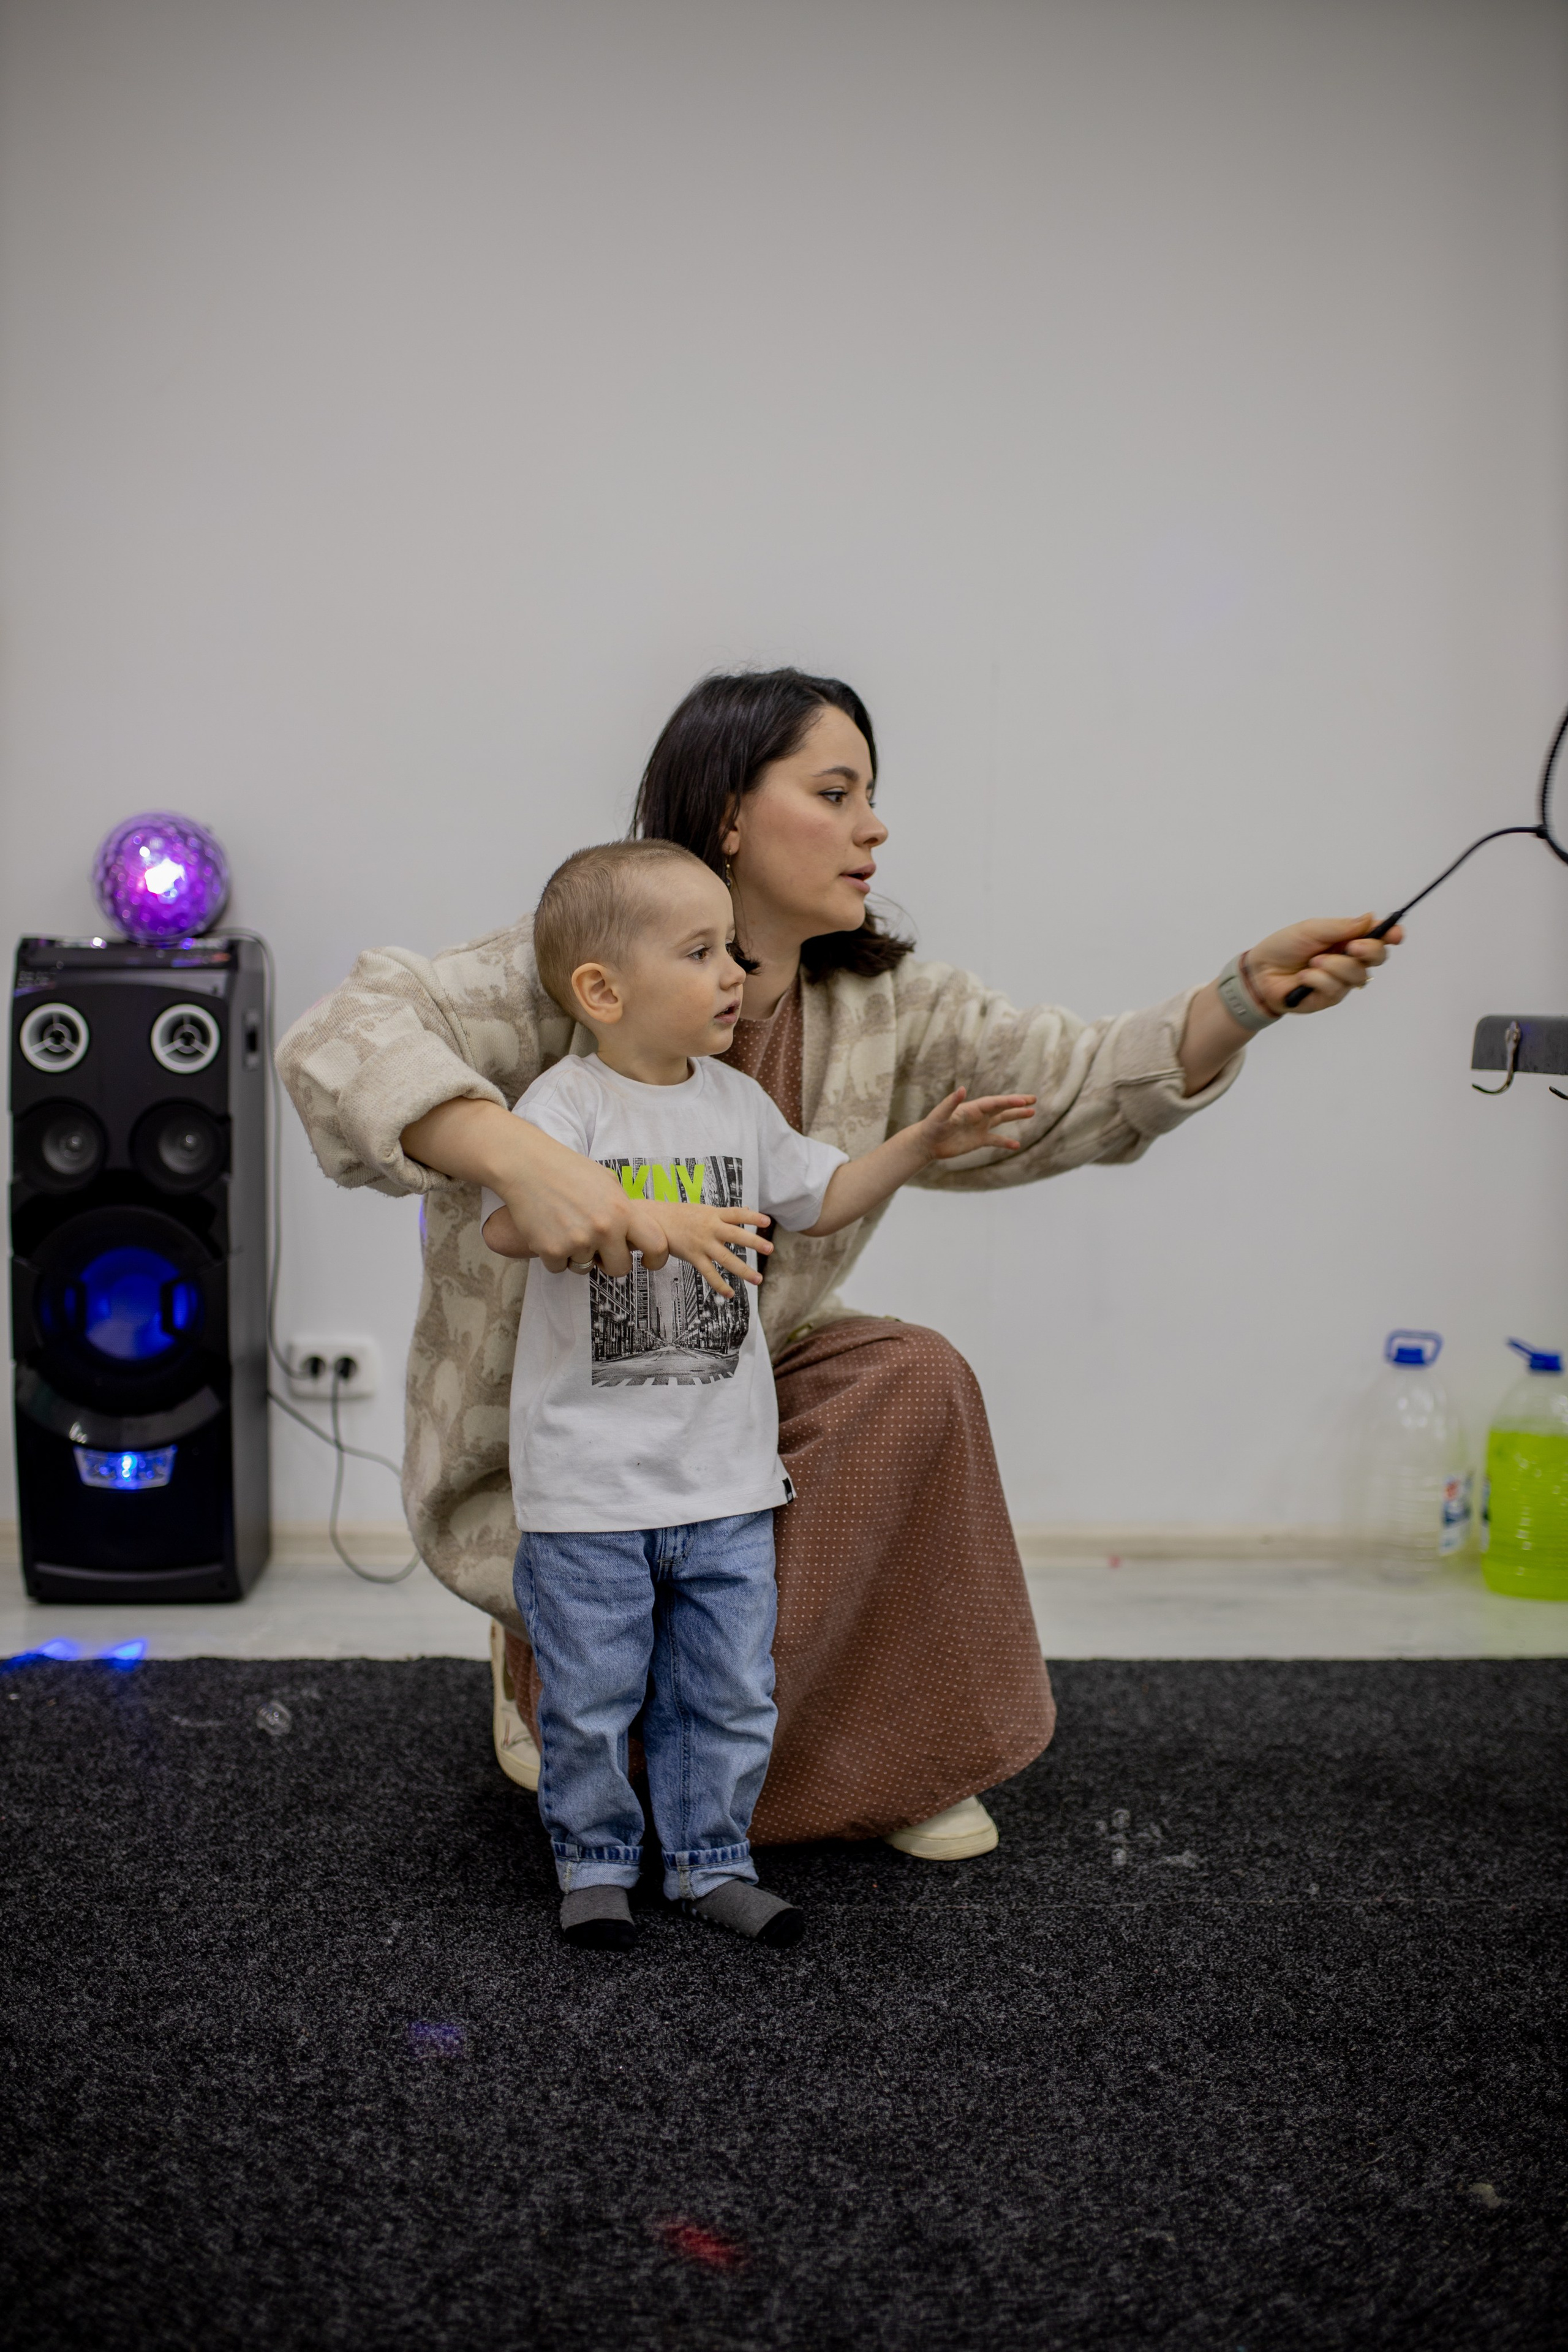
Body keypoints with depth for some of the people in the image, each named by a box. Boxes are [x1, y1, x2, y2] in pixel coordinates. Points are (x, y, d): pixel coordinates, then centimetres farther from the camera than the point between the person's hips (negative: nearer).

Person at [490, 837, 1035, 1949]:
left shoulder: (737, 1103, 7)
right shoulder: (568, 1103, -12)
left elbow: (821, 1197, 20)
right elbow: (507, 1221, -28)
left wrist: (922, 1143, 10)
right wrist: (652, 1220, -39)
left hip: (726, 1474, 5)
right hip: (590, 1478, -5)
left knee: (731, 1692, 12)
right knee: (591, 1698, 8)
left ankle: (712, 1858, 29)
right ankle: (597, 1860, 28)